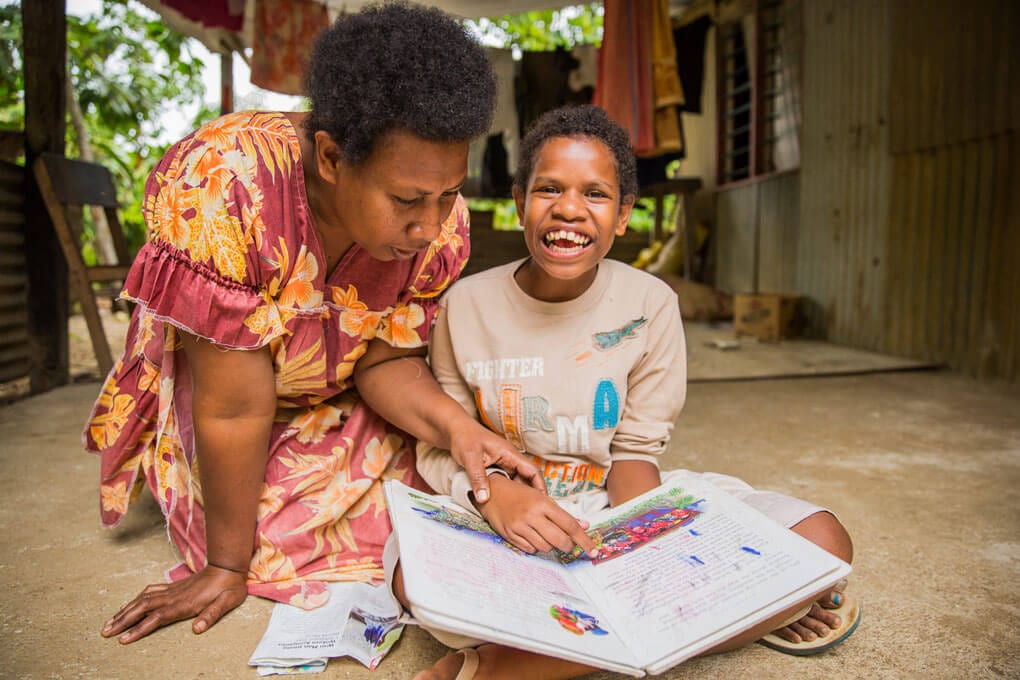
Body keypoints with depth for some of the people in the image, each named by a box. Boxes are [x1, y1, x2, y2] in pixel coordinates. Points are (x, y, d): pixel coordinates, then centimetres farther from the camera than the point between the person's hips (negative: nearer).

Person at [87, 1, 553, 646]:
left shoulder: (441, 220, -21)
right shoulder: (223, 187, -35)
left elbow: (384, 359, -12)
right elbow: (236, 406, -30)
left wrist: (458, 427, -32)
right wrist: (227, 568, -18)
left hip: (346, 402, 3)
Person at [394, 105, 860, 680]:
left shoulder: (650, 303, -4)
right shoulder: (466, 305, -6)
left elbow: (635, 450, -1)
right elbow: (440, 448, -3)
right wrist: (489, 490, -26)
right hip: (503, 519, -1)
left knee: (823, 541, -18)